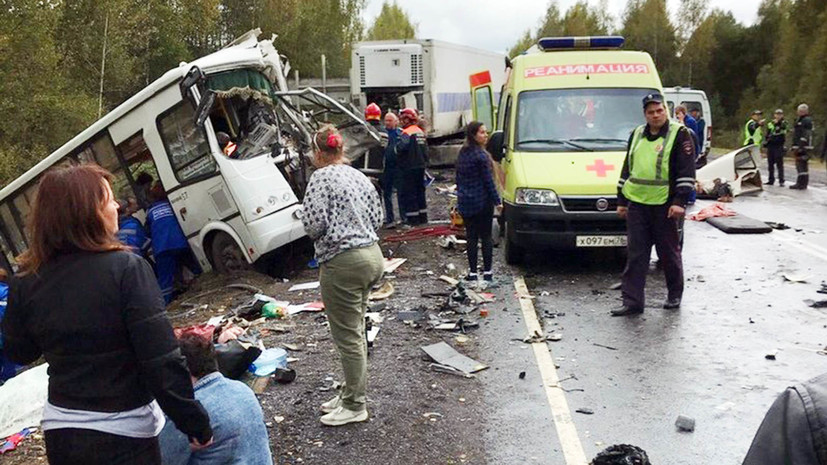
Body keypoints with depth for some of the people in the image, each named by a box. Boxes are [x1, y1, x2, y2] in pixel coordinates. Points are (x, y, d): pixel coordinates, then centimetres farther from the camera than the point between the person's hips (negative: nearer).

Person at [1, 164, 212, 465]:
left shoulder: (25, 284, -5)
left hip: (60, 433, 5)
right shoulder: (126, 269, -19)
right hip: (124, 435, -4)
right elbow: (161, 360, -21)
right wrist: (194, 422, -12)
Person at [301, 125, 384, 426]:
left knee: (347, 337, 1)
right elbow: (377, 218, 15)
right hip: (372, 255, 9)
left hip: (343, 263, -9)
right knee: (356, 331, 18)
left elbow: (313, 225, -17)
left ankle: (354, 407, 10)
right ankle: (353, 393, 29)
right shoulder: (359, 176, 12)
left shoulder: (322, 178, -11)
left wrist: (315, 233, 4)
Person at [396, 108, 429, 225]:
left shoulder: (407, 132, -16)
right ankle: (422, 216, 20)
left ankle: (413, 218, -2)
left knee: (408, 193, -2)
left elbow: (401, 147, -34)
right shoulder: (421, 132, 11)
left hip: (409, 167, -8)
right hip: (421, 166, 8)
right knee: (420, 190, 15)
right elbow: (426, 149, 17)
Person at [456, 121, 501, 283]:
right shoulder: (481, 155, -15)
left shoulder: (462, 153, 9)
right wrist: (497, 200, -8)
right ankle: (487, 272, 7)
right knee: (486, 236, 4)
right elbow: (488, 181, -14)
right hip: (482, 203, -6)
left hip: (465, 202, 6)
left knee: (471, 237, 8)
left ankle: (472, 273, 8)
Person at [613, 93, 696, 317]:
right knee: (636, 253, 2)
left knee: (669, 252, 7)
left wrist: (679, 202, -15)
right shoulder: (637, 134, 14)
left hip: (664, 204, -4)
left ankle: (675, 295, 26)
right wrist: (621, 200, 17)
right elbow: (627, 169, 20)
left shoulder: (679, 134, -3)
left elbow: (687, 171, -7)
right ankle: (632, 301, 5)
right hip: (636, 204, 5)